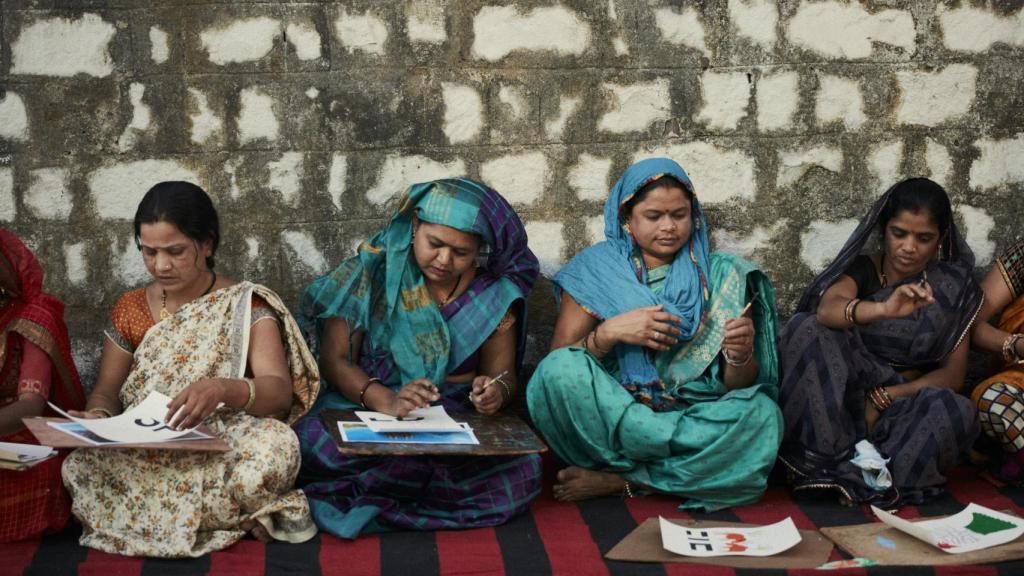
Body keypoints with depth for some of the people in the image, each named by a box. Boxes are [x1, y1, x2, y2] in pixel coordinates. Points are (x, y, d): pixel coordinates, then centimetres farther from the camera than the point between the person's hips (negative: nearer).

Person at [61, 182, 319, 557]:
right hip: (141, 452, 4)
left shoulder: (245, 307, -1)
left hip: (224, 448, -3)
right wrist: (97, 417, -12)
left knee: (275, 449, -37)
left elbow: (280, 392, -13)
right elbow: (106, 393, 14)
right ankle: (238, 512, -15)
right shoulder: (130, 309, 11)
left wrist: (224, 390, -35)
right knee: (82, 467, -30)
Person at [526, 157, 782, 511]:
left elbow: (738, 386, 4)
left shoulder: (720, 276, 8)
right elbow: (558, 364, -1)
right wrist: (609, 333, -17)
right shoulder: (596, 270, 5)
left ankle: (617, 481, -20)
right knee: (559, 371, -29)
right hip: (610, 415, -1)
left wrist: (740, 355, -19)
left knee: (762, 415, -29)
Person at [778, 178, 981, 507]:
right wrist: (884, 309, -44)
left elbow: (952, 374, 1)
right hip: (837, 399, 0)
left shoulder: (953, 287, 6)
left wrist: (884, 397, -14)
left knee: (955, 412, -32)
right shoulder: (861, 268, 1)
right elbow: (827, 309, -23)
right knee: (806, 328, -26)